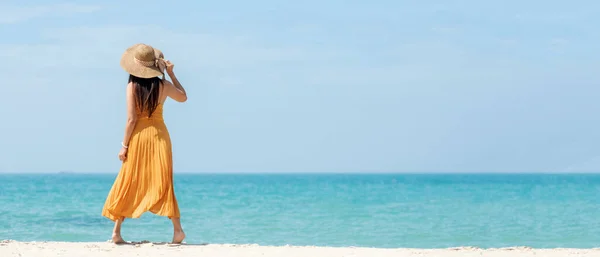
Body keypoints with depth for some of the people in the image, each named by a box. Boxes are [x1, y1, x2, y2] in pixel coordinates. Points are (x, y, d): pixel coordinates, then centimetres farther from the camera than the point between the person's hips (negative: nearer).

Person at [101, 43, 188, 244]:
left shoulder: (132, 86, -9)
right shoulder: (163, 85, -1)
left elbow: (131, 119, -11)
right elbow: (183, 97, 19)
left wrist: (124, 145, -5)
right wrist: (171, 73, 21)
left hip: (138, 136, -2)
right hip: (159, 135, 2)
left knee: (128, 184, 6)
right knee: (162, 183, 4)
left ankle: (116, 231, 7)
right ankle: (177, 229, -6)